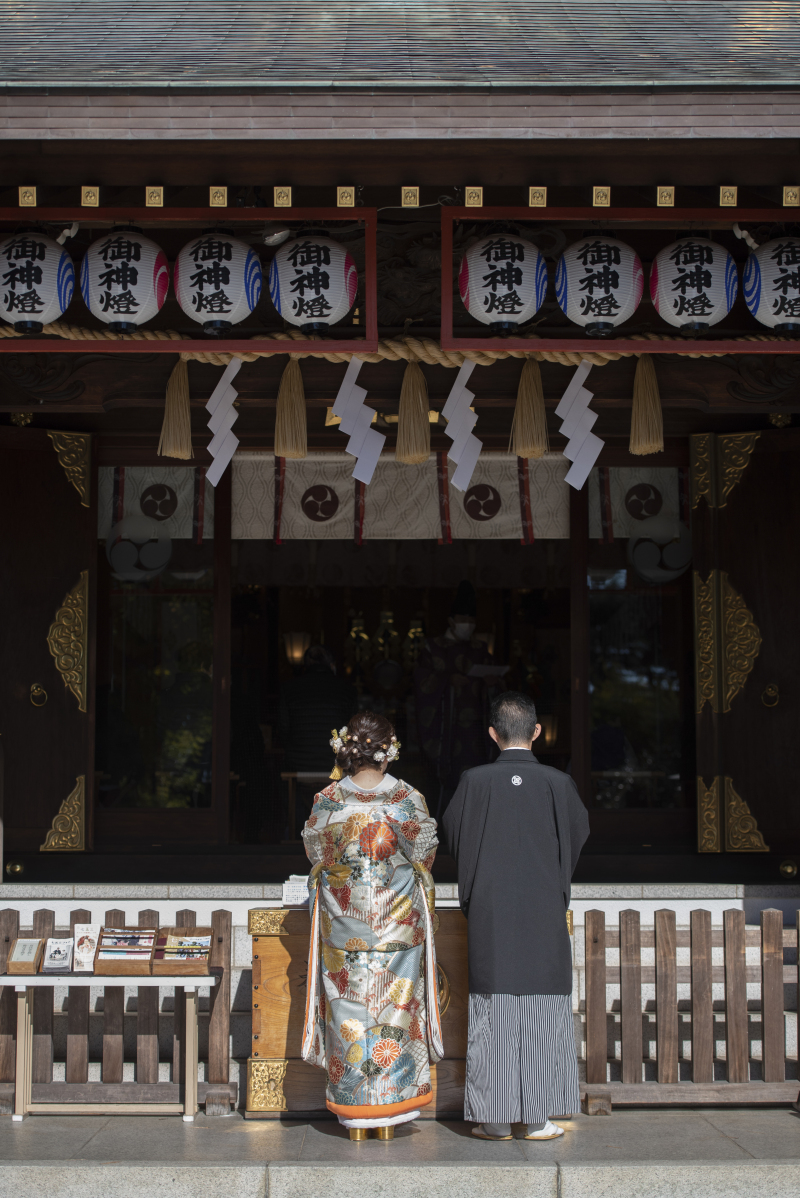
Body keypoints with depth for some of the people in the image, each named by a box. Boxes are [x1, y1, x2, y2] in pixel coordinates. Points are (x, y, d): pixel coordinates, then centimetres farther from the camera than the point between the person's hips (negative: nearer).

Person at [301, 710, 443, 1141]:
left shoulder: (327, 801, -7)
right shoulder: (407, 800, -9)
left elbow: (316, 856, 6)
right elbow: (423, 858, 2)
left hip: (341, 924, 1)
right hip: (397, 923, 0)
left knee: (349, 1009, 8)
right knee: (393, 1009, 8)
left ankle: (353, 1113, 13)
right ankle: (389, 1112, 12)